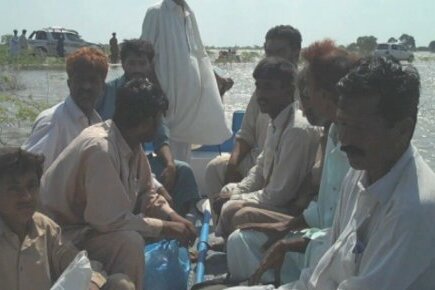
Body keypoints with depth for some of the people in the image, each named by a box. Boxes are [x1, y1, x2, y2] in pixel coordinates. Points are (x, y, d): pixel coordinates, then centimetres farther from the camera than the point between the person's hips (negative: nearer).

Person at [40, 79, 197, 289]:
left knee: (165, 221, 5)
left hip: (94, 220, 9)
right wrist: (166, 227, -22)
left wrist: (172, 217, -7)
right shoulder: (101, 148, -29)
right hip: (63, 233, -9)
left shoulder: (132, 142, -2)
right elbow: (110, 219, -32)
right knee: (129, 241, -29)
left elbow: (145, 192, 10)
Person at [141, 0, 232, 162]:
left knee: (185, 135, 10)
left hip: (190, 88, 6)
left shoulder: (189, 14, 14)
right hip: (168, 87, -6)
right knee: (166, 138, -5)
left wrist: (218, 78, 15)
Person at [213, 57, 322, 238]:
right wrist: (234, 193, 1)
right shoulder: (276, 122, 3)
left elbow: (279, 194, -25)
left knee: (232, 210, -22)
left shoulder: (298, 130, -26)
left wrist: (234, 199, -14)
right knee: (226, 193, 14)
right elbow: (261, 169, 16)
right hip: (274, 196, 10)